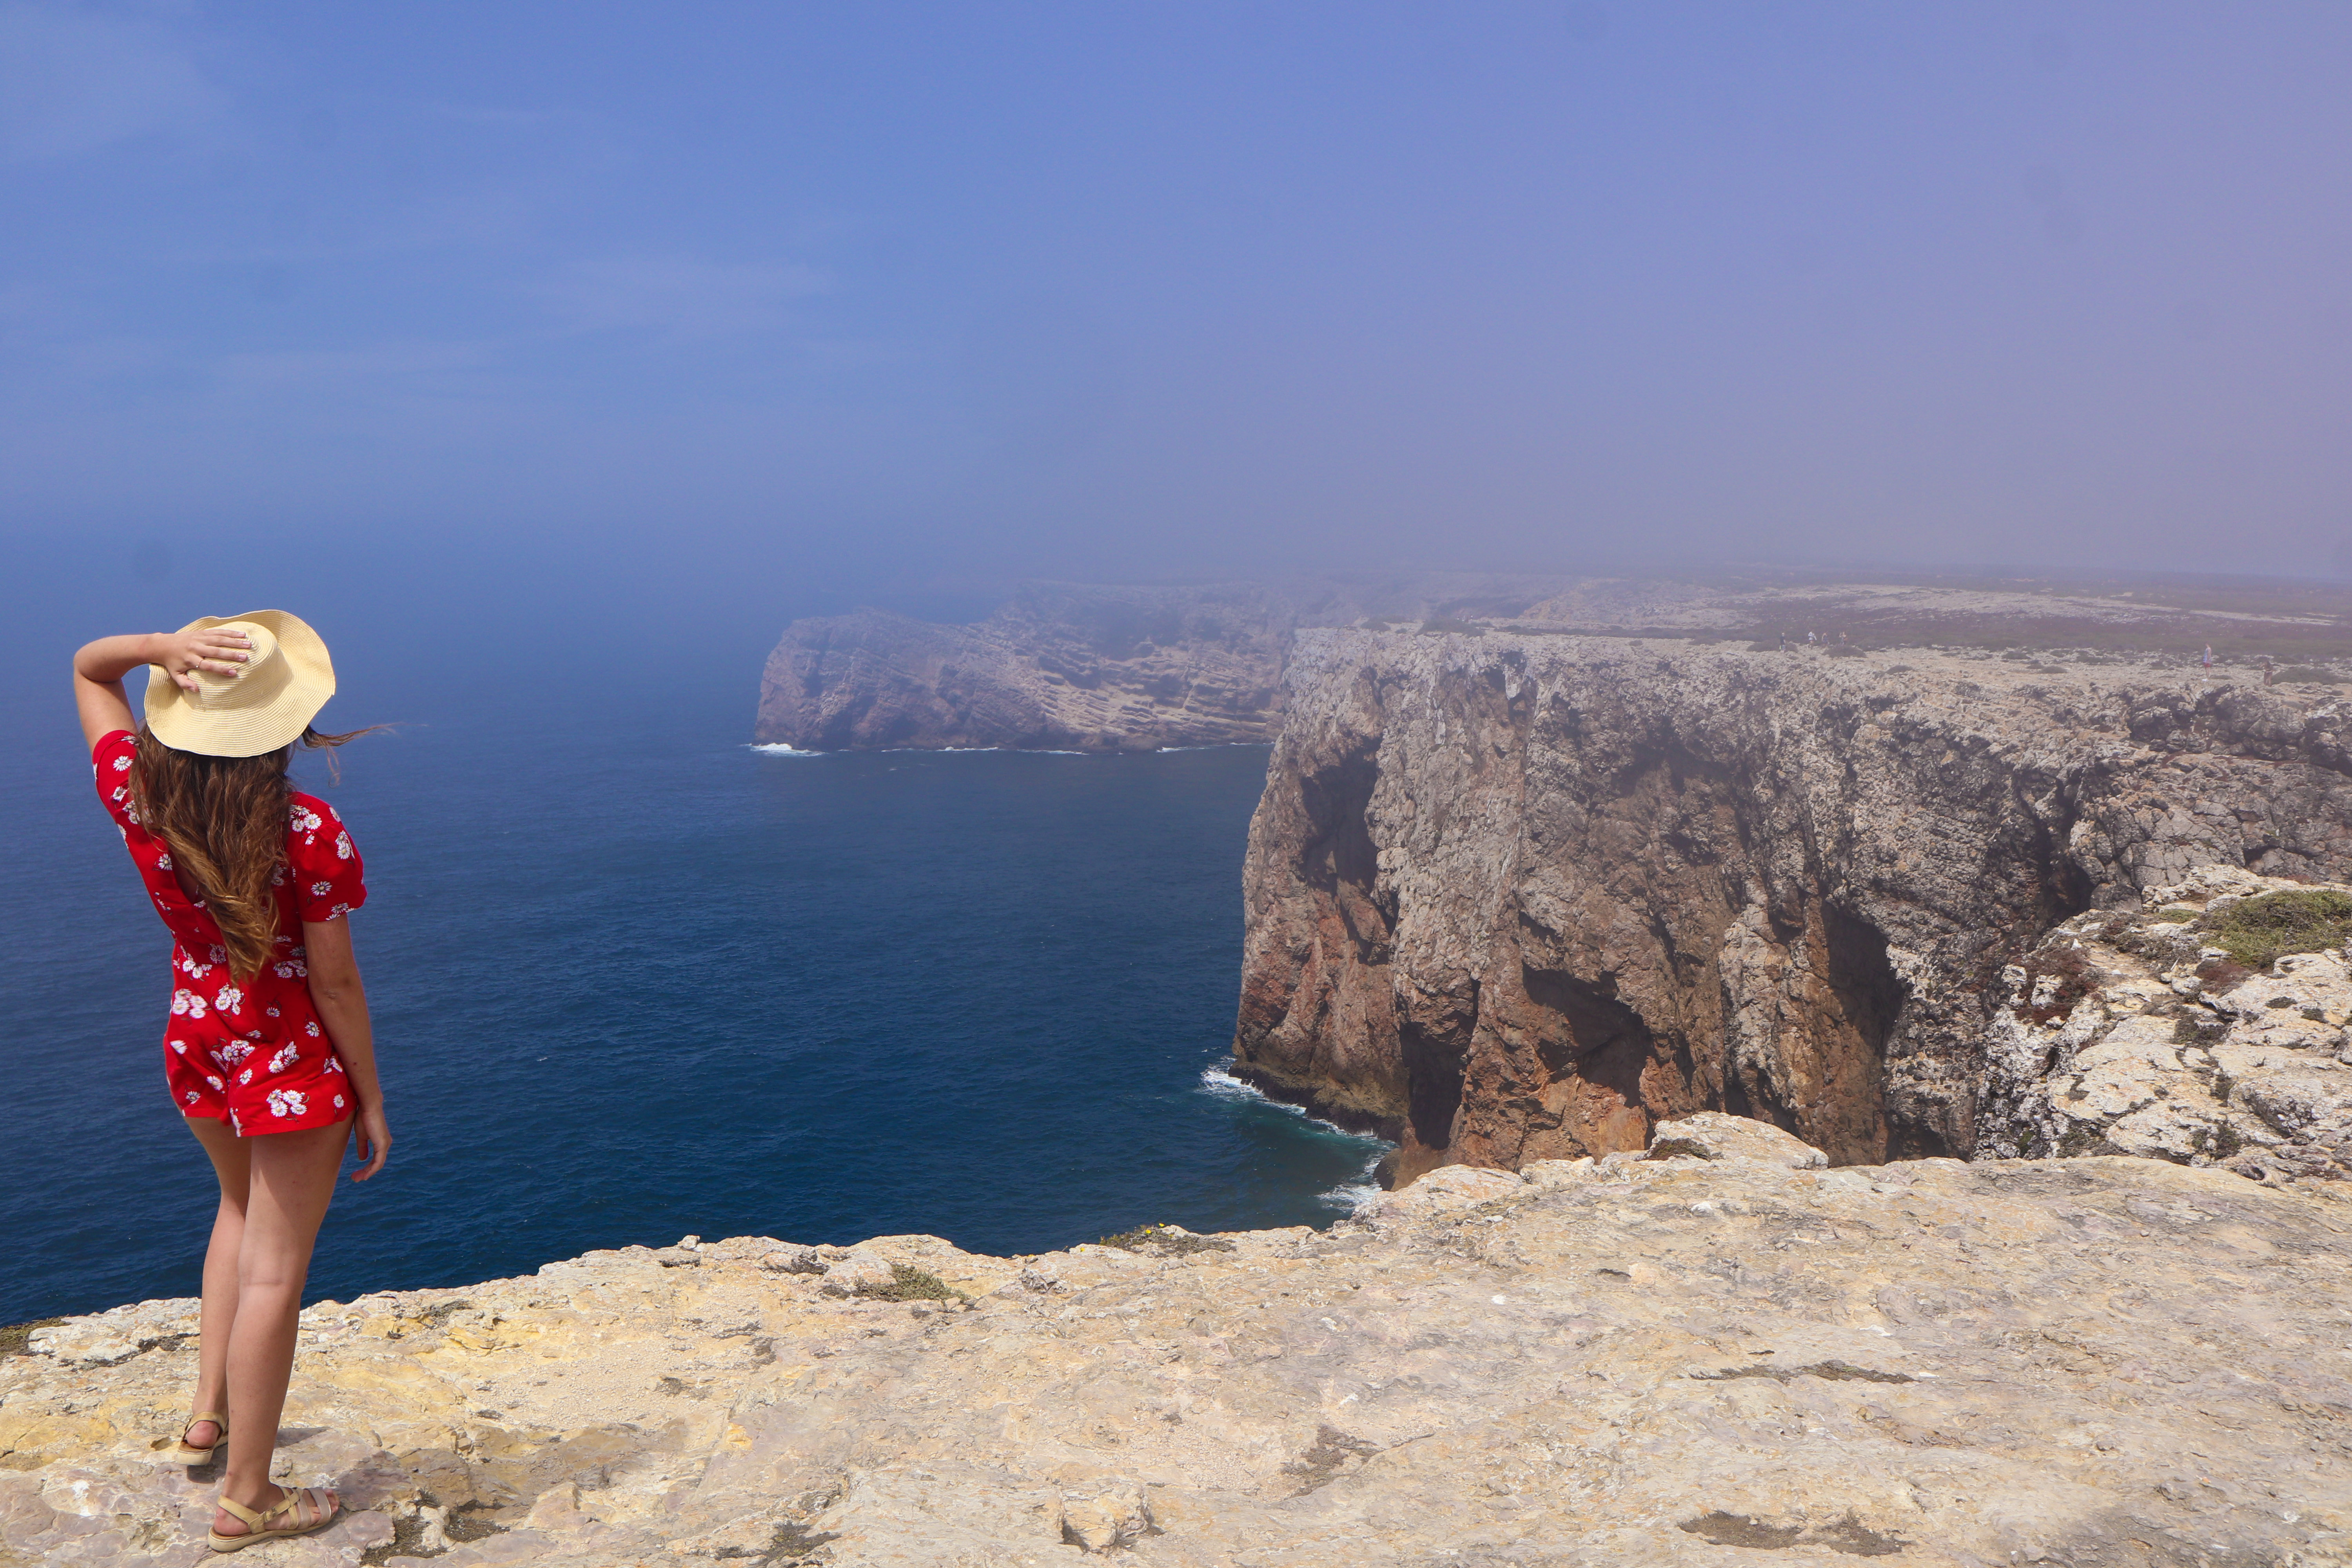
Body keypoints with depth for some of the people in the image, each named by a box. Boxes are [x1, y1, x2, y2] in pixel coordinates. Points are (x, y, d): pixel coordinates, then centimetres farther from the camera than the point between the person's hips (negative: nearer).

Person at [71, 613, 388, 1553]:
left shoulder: (137, 796, -10)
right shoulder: (308, 833, -24)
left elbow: (86, 667, 8)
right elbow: (336, 983, -18)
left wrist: (161, 648, -15)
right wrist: (370, 1099, -6)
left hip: (194, 1041, 6)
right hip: (292, 1059, -6)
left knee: (243, 1212, 31)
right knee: (273, 1270, 5)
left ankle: (207, 1417, 38)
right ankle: (246, 1499, 17)